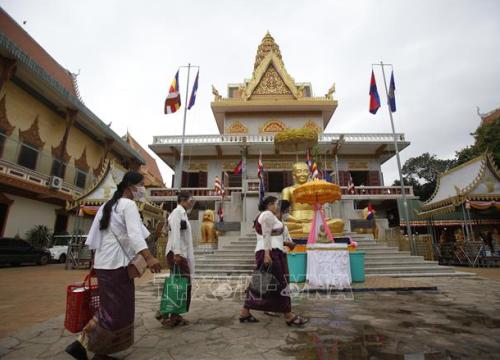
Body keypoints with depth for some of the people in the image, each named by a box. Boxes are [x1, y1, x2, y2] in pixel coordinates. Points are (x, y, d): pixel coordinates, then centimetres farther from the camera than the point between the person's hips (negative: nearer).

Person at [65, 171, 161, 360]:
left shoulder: (108, 205, 17)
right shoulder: (129, 205, -11)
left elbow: (95, 236, 20)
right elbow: (134, 234, -27)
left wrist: (95, 259, 26)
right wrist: (148, 257, -36)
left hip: (104, 263, 10)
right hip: (117, 264, -10)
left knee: (110, 308, 17)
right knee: (118, 310, -1)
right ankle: (80, 344, 2)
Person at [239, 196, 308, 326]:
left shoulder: (262, 217, 22)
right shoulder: (268, 215, -9)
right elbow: (266, 236, -18)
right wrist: (267, 255, -24)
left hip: (266, 254, 10)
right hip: (270, 253, -10)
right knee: (280, 284, -4)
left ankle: (244, 313, 13)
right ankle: (289, 316, 3)